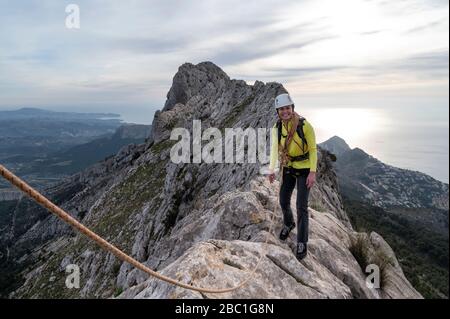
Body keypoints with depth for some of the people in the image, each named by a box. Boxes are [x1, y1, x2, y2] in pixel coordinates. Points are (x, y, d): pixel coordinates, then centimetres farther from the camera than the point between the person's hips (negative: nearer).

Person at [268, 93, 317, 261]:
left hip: (304, 170, -4)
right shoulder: (277, 127, -8)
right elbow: (274, 149, 2)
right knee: (284, 201, 13)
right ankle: (289, 224, 46)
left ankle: (302, 243, 8)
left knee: (301, 206, -7)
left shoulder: (305, 125, -21)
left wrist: (312, 172, -20)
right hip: (288, 168, 4)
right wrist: (271, 170, 1)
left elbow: (313, 149, -15)